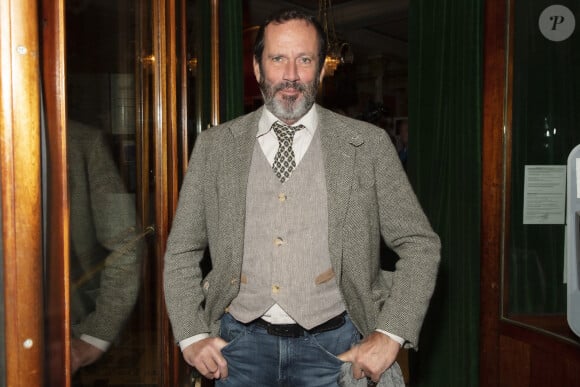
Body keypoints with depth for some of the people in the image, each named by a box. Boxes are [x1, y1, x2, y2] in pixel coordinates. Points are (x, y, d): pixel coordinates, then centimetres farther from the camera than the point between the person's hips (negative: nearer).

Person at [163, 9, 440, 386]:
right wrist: (192, 336, -3)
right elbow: (181, 251, 7)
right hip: (241, 344, 2)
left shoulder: (368, 144, -4)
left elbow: (420, 245, -1)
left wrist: (390, 335, -10)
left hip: (331, 345, -1)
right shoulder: (214, 146, 1)